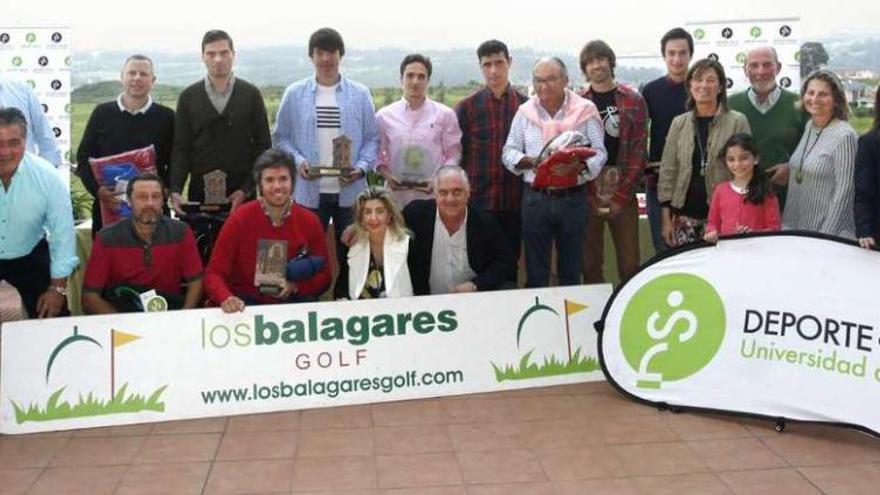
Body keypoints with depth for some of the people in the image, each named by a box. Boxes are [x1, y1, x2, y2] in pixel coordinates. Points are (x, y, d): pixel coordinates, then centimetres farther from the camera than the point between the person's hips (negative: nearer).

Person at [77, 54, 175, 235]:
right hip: (107, 206, 1)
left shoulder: (166, 117, 6)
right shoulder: (102, 113, 8)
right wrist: (97, 189, -8)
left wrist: (164, 190, -10)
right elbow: (83, 159, 8)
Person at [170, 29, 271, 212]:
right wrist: (175, 191, -10)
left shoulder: (251, 94, 4)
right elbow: (180, 149, 4)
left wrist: (247, 189, -7)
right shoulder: (188, 97, 7)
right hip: (199, 193, 1)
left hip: (241, 195, -1)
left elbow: (263, 147, 3)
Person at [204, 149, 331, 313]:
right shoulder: (239, 219, -7)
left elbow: (323, 275, 7)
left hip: (294, 303, 3)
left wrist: (296, 286, -13)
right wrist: (226, 298, -27)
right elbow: (214, 273, -6)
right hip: (246, 304, -3)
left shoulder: (310, 221, -1)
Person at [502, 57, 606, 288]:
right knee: (535, 271, 6)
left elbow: (599, 154, -3)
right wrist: (528, 161, -14)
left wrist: (577, 167, -23)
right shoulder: (525, 112, 6)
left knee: (570, 271, 8)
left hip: (572, 198, -1)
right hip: (535, 198, 1)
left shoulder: (585, 110, 0)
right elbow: (509, 152, 7)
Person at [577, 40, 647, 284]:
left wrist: (621, 194, -8)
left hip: (623, 192, 0)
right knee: (590, 264, 4)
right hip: (587, 193, 1)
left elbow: (639, 149, 0)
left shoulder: (633, 100, 5)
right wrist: (592, 197, -7)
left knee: (629, 264, 1)